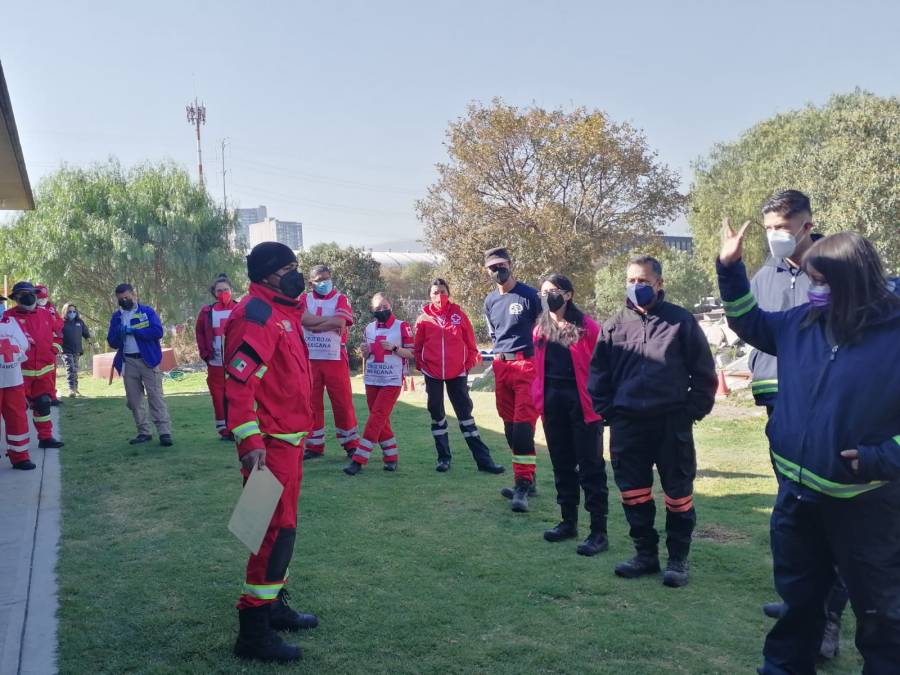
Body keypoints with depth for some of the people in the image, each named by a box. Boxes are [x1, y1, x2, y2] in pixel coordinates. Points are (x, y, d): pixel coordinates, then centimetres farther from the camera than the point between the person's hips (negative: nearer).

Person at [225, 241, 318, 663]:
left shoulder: (282, 311, 15)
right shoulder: (257, 315, -17)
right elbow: (238, 382, -25)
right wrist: (250, 441, -31)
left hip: (289, 437, 10)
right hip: (270, 443, -10)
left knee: (282, 523, 19)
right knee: (276, 528, -7)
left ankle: (274, 604, 34)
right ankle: (254, 630, 3)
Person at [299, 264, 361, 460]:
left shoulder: (341, 299, 3)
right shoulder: (305, 299, 9)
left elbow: (340, 322, -16)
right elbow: (304, 319, -12)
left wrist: (314, 324, -10)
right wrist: (331, 320, -11)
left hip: (335, 359, -2)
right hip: (309, 359, 2)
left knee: (343, 402, 0)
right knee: (312, 403, 6)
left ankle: (351, 444, 11)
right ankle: (314, 446, 16)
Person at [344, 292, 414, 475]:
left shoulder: (402, 326, -5)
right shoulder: (369, 328, 9)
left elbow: (412, 353, -5)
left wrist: (394, 348, -20)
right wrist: (365, 351, -4)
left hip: (392, 381, -5)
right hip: (371, 380, 6)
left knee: (377, 418, -11)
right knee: (381, 421, 8)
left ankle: (359, 459, -11)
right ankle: (391, 457, 20)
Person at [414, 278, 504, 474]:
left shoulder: (458, 314, -1)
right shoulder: (423, 319, 0)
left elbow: (470, 343, 2)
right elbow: (417, 347, 5)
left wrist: (468, 364, -1)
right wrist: (421, 366, -2)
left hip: (457, 372, -1)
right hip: (432, 373, 1)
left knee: (465, 413, 2)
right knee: (437, 414, 9)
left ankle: (483, 459, 5)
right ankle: (444, 457, 21)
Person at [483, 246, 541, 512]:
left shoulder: (529, 295, -5)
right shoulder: (490, 301, 13)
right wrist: (501, 357, 16)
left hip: (526, 364, -6)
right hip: (501, 366, 6)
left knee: (523, 426, -12)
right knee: (510, 426, 9)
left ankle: (523, 485, -10)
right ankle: (527, 480, 19)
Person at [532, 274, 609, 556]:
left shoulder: (586, 326, -7)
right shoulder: (541, 329, 10)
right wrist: (539, 398, 5)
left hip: (582, 402, -6)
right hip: (552, 403, 6)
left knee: (590, 467, -2)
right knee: (562, 464, 15)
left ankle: (599, 531, 4)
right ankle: (568, 521, 28)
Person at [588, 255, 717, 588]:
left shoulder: (681, 320, -1)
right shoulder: (614, 325, 6)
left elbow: (703, 371, 1)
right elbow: (599, 373, 12)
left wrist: (694, 410, -4)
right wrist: (606, 411, 5)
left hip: (672, 423, -3)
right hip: (627, 424, 3)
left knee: (678, 492, 6)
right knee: (633, 494, 11)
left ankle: (678, 558, 20)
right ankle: (646, 554, 26)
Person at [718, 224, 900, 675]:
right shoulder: (803, 323, 0)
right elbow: (751, 324, 16)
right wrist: (730, 268, 6)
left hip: (863, 500, -5)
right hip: (798, 491, 5)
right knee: (798, 593, 22)